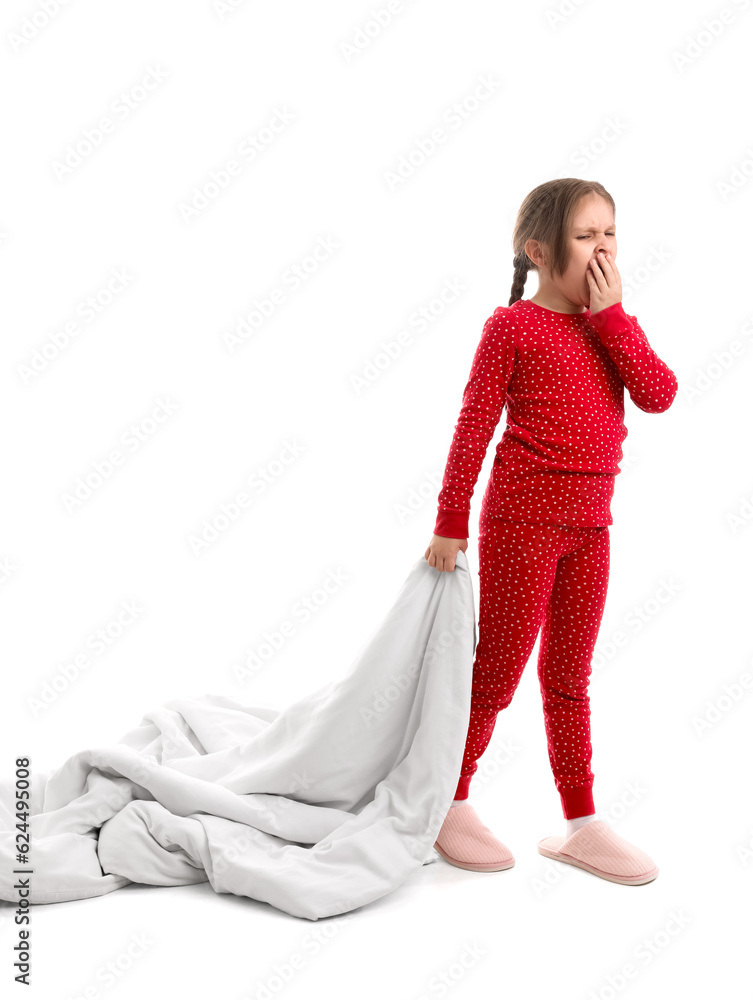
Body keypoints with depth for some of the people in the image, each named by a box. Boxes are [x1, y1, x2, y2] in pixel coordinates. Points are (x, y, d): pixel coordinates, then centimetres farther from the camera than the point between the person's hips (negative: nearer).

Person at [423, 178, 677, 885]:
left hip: (589, 523, 6)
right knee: (498, 670, 2)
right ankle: (449, 805, 20)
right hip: (524, 515, -6)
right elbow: (473, 428, -9)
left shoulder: (611, 326, 11)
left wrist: (612, 316, -9)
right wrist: (450, 523, -9)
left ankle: (580, 825, 24)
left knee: (568, 676, 14)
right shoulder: (513, 325, -7)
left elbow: (659, 395, -5)